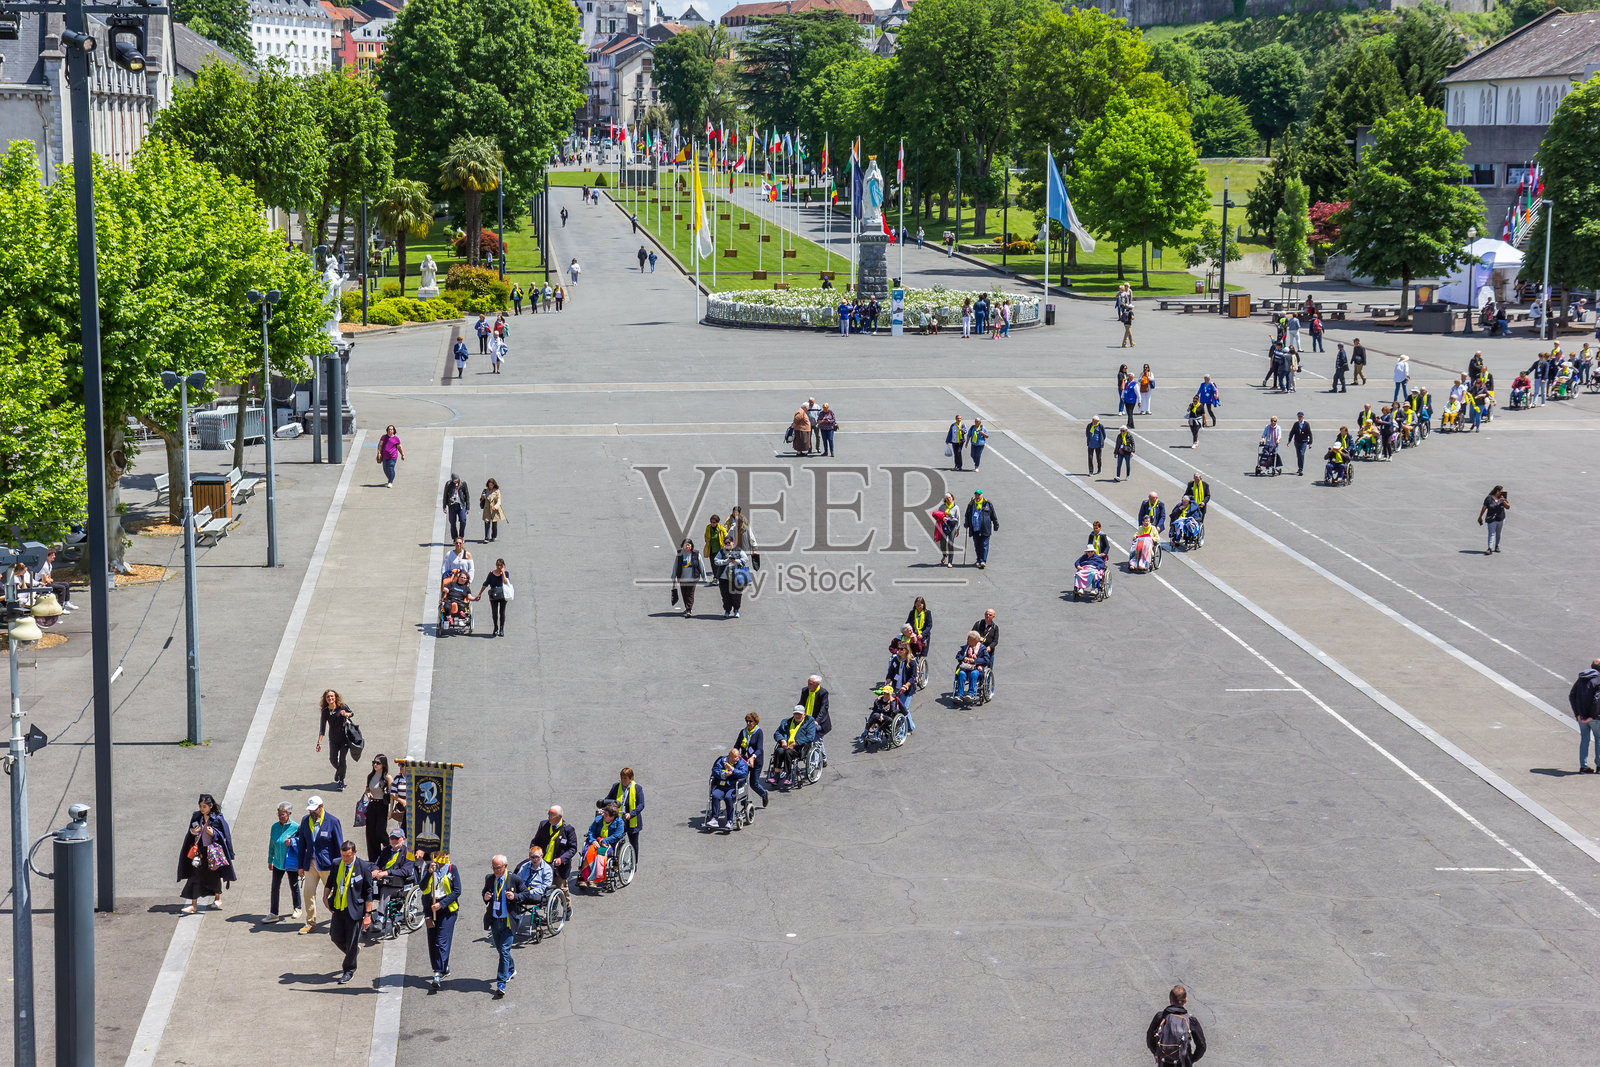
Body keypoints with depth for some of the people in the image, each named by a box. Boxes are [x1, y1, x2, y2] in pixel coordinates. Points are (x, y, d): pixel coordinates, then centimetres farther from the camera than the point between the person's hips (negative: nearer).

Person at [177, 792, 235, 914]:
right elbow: (190, 834, 12)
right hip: (199, 850, 3)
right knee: (196, 876, -5)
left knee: (214, 875, 13)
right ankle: (193, 905, -5)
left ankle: (218, 898, 37)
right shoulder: (196, 817, 2)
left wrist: (213, 833, -22)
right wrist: (193, 832, -11)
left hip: (212, 851, -3)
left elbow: (224, 835, -5)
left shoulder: (217, 819, -9)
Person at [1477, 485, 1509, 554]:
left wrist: (1503, 501, -16)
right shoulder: (1489, 498, -8)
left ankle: (1496, 547, 29)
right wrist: (1480, 517, 3)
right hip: (1491, 519, -4)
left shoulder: (1502, 498, 3)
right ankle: (1490, 549, -20)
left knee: (1498, 534, 15)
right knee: (1492, 534, -13)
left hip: (1500, 519, 4)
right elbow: (1484, 508, -2)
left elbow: (1508, 507, 1)